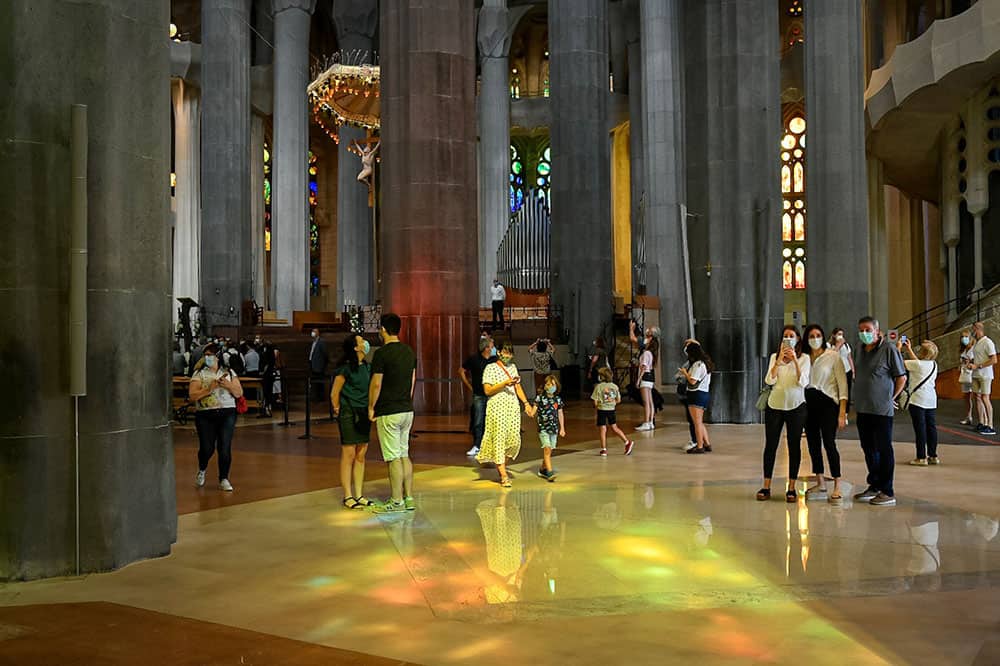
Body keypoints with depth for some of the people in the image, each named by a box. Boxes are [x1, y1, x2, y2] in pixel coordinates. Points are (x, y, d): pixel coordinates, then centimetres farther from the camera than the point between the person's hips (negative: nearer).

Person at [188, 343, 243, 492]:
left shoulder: (229, 373, 10)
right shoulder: (198, 374, 5)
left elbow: (239, 393, 7)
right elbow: (192, 395, -6)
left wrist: (229, 385, -12)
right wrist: (209, 389, -18)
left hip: (227, 414, 1)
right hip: (205, 415, -1)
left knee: (225, 448, -5)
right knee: (207, 448, -3)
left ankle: (224, 479, 8)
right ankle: (202, 470, 29)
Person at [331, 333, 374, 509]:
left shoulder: (366, 367, 10)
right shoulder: (345, 368, -12)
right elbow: (334, 393, -6)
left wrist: (369, 409, 13)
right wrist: (337, 411, 2)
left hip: (363, 414, 7)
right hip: (348, 414, -7)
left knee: (361, 455, 10)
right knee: (348, 455, -2)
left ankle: (359, 495, 17)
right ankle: (348, 496, 6)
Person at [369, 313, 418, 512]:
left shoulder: (382, 353, -14)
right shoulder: (409, 352, 9)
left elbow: (376, 384, -14)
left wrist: (371, 407, -2)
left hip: (388, 413, -7)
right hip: (407, 410, 7)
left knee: (394, 458, -3)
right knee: (404, 455, 13)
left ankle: (396, 502, 2)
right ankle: (408, 498, 15)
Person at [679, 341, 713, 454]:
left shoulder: (697, 364, -16)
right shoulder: (705, 363, 14)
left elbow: (692, 381, -20)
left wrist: (684, 372, -5)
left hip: (697, 394, -10)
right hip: (704, 394, 10)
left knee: (697, 422, -5)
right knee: (700, 422, 16)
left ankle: (699, 446, -2)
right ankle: (707, 444, 16)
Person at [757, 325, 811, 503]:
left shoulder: (804, 358, -1)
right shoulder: (774, 357, 4)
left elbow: (802, 383, -13)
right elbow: (769, 381, -8)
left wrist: (795, 361, -21)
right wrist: (779, 360, -15)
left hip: (796, 406, -2)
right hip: (774, 405, 2)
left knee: (794, 446, 4)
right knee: (770, 445, 3)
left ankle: (791, 488, 10)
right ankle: (766, 487, 9)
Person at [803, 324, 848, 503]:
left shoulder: (833, 356, -2)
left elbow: (842, 384, -6)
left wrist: (842, 413, -12)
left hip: (827, 403, -5)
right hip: (809, 404, 5)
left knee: (829, 443, -12)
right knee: (813, 444, 8)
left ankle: (837, 488, -8)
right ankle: (820, 484, 19)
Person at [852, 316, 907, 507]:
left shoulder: (888, 349, -10)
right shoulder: (859, 349, 10)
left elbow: (902, 378, -5)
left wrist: (891, 398, -3)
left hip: (882, 409, -7)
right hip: (862, 408, 7)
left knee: (884, 449, -1)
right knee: (868, 448, 14)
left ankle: (887, 492, 5)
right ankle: (874, 486, 26)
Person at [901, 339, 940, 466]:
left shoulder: (918, 364, -14)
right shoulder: (933, 364, 8)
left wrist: (899, 347, 4)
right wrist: (909, 349, 29)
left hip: (918, 401, -7)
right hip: (931, 400, 7)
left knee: (920, 428, -3)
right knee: (931, 427, 10)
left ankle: (921, 458, 0)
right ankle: (933, 456, 16)